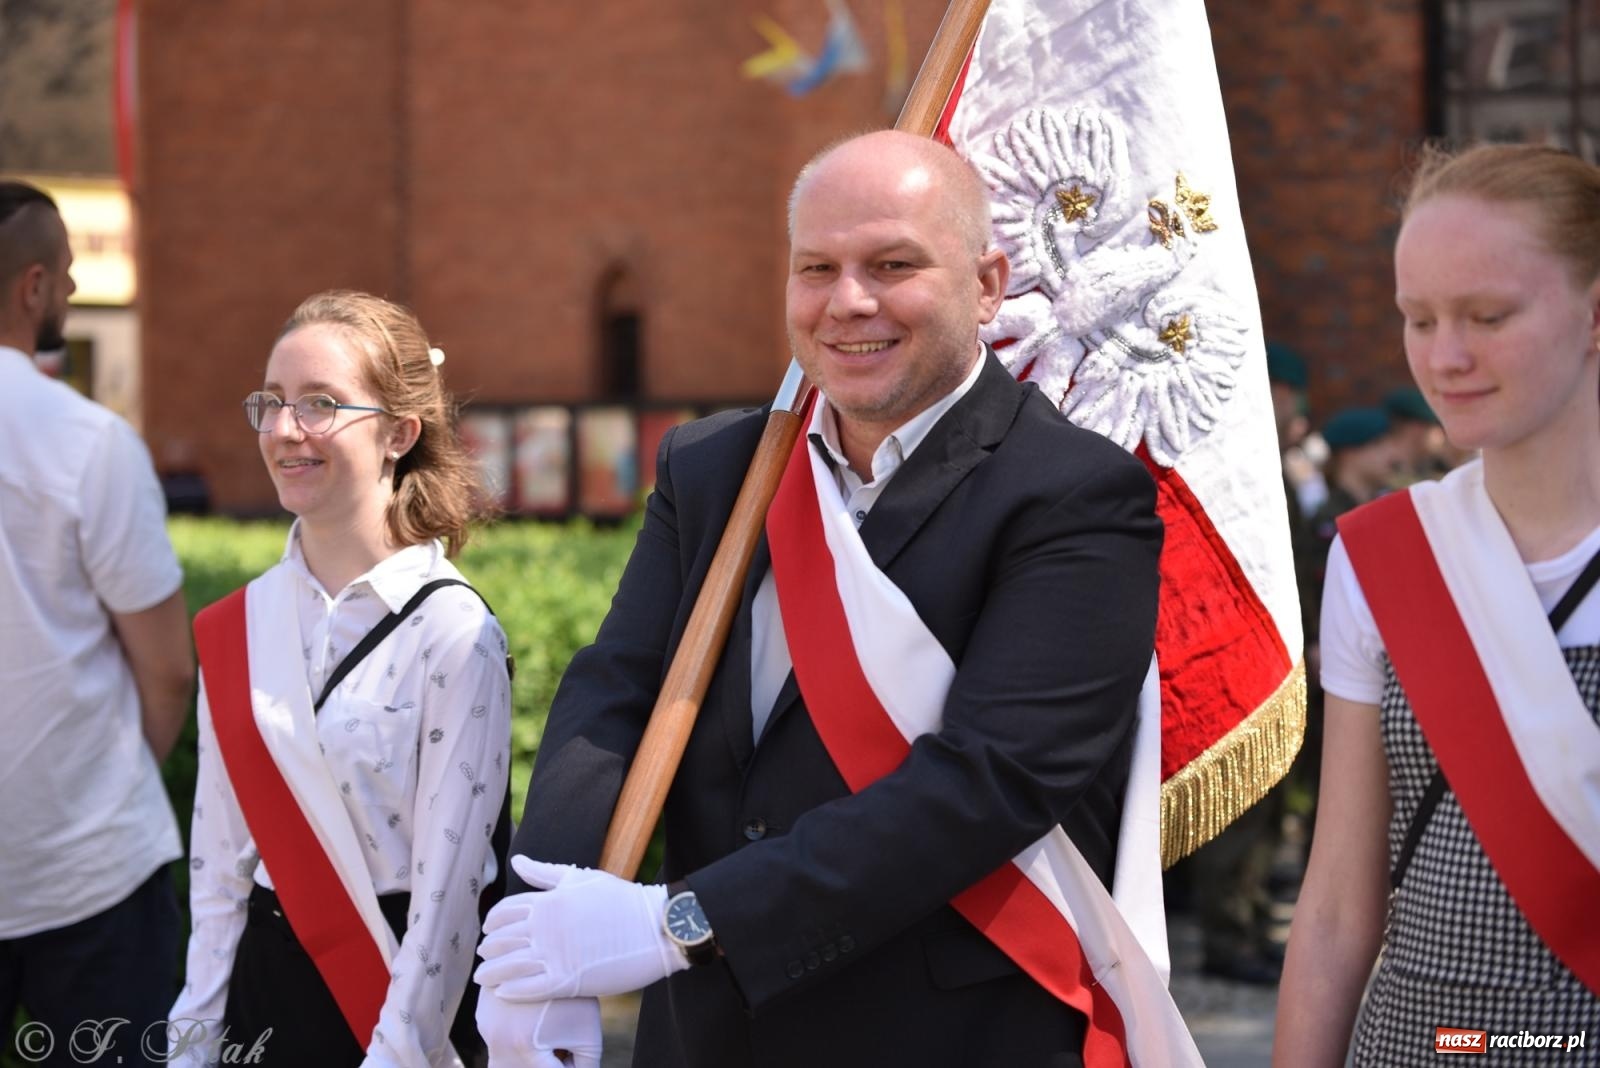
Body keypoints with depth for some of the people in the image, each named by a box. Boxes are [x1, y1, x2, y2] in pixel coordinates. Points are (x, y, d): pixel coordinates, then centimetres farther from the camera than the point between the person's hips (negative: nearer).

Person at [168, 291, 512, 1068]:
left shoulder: (452, 631, -14)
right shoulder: (236, 628, 3)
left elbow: (447, 882, -14)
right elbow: (219, 857, 7)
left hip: (402, 980, -5)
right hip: (266, 980, 5)